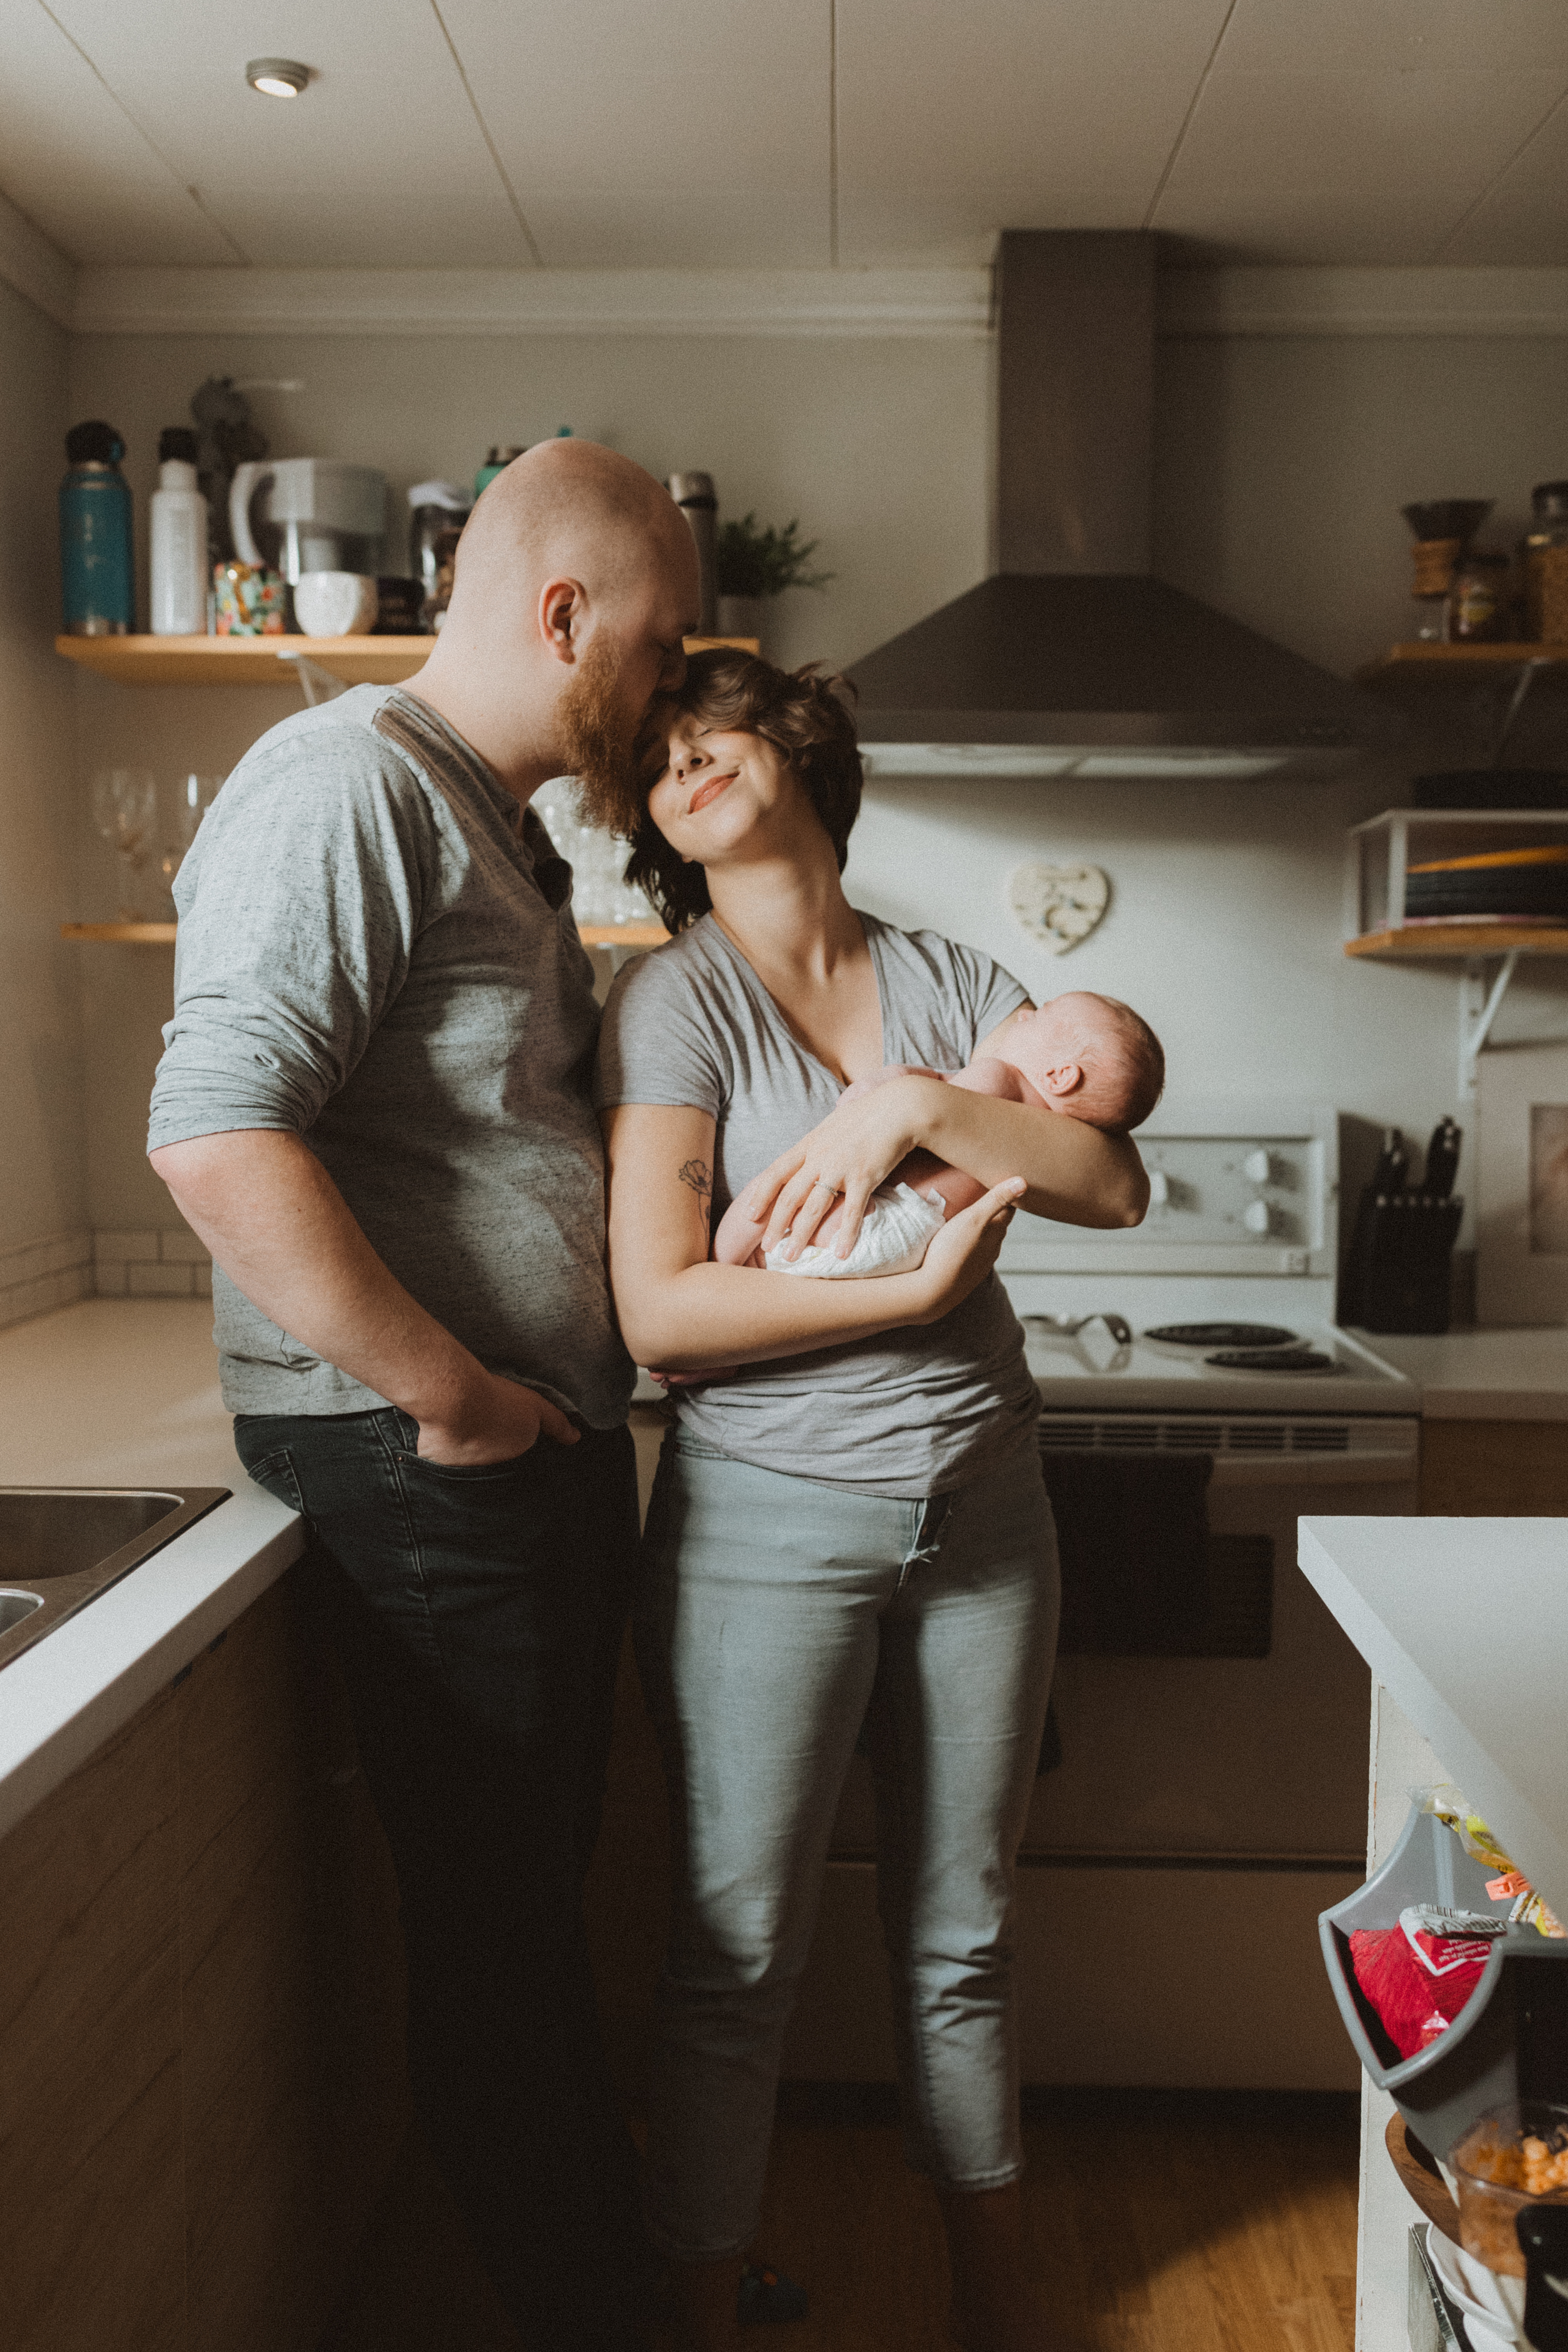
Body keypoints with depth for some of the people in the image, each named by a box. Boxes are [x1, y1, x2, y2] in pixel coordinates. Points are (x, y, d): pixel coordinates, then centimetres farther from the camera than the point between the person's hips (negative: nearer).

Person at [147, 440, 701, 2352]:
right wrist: (446, 1393, -20)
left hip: (542, 1441, 10)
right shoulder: (349, 786, -14)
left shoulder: (502, 828, 18)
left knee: (536, 1886, 20)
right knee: (494, 1910, 4)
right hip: (418, 1462, -10)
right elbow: (216, 1133, -25)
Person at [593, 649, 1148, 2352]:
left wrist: (922, 1106, -16)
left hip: (983, 1508, 4)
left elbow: (1114, 1186, -4)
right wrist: (916, 1289, -14)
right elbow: (657, 1310, -16)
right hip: (770, 1516, -3)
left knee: (959, 1942, 17)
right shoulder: (675, 999, -5)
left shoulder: (952, 985, 7)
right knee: (735, 1953, 6)